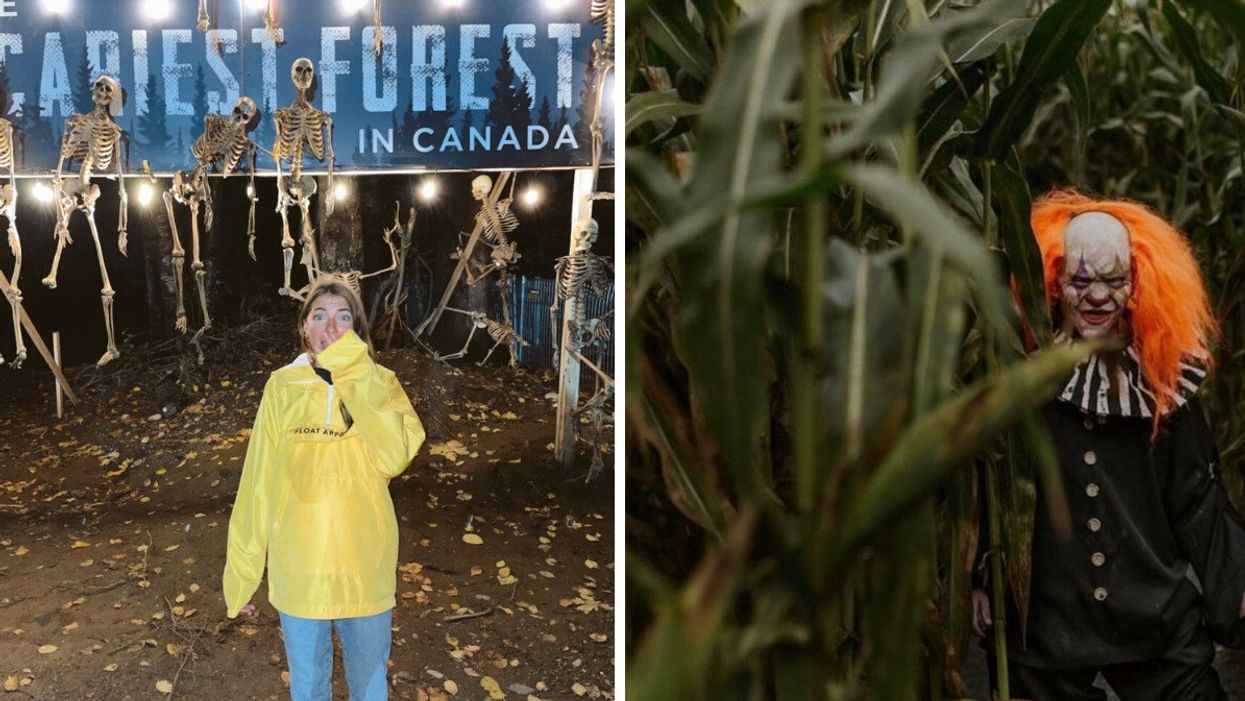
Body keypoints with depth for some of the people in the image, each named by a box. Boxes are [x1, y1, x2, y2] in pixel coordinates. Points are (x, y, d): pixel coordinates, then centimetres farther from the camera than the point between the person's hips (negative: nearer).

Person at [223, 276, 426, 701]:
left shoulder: (379, 383, -5)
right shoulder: (282, 387, -3)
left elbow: (394, 457, -24)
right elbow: (259, 483, 0)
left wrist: (354, 373, -24)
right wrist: (241, 570, 1)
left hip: (363, 566, 0)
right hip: (298, 568, 1)